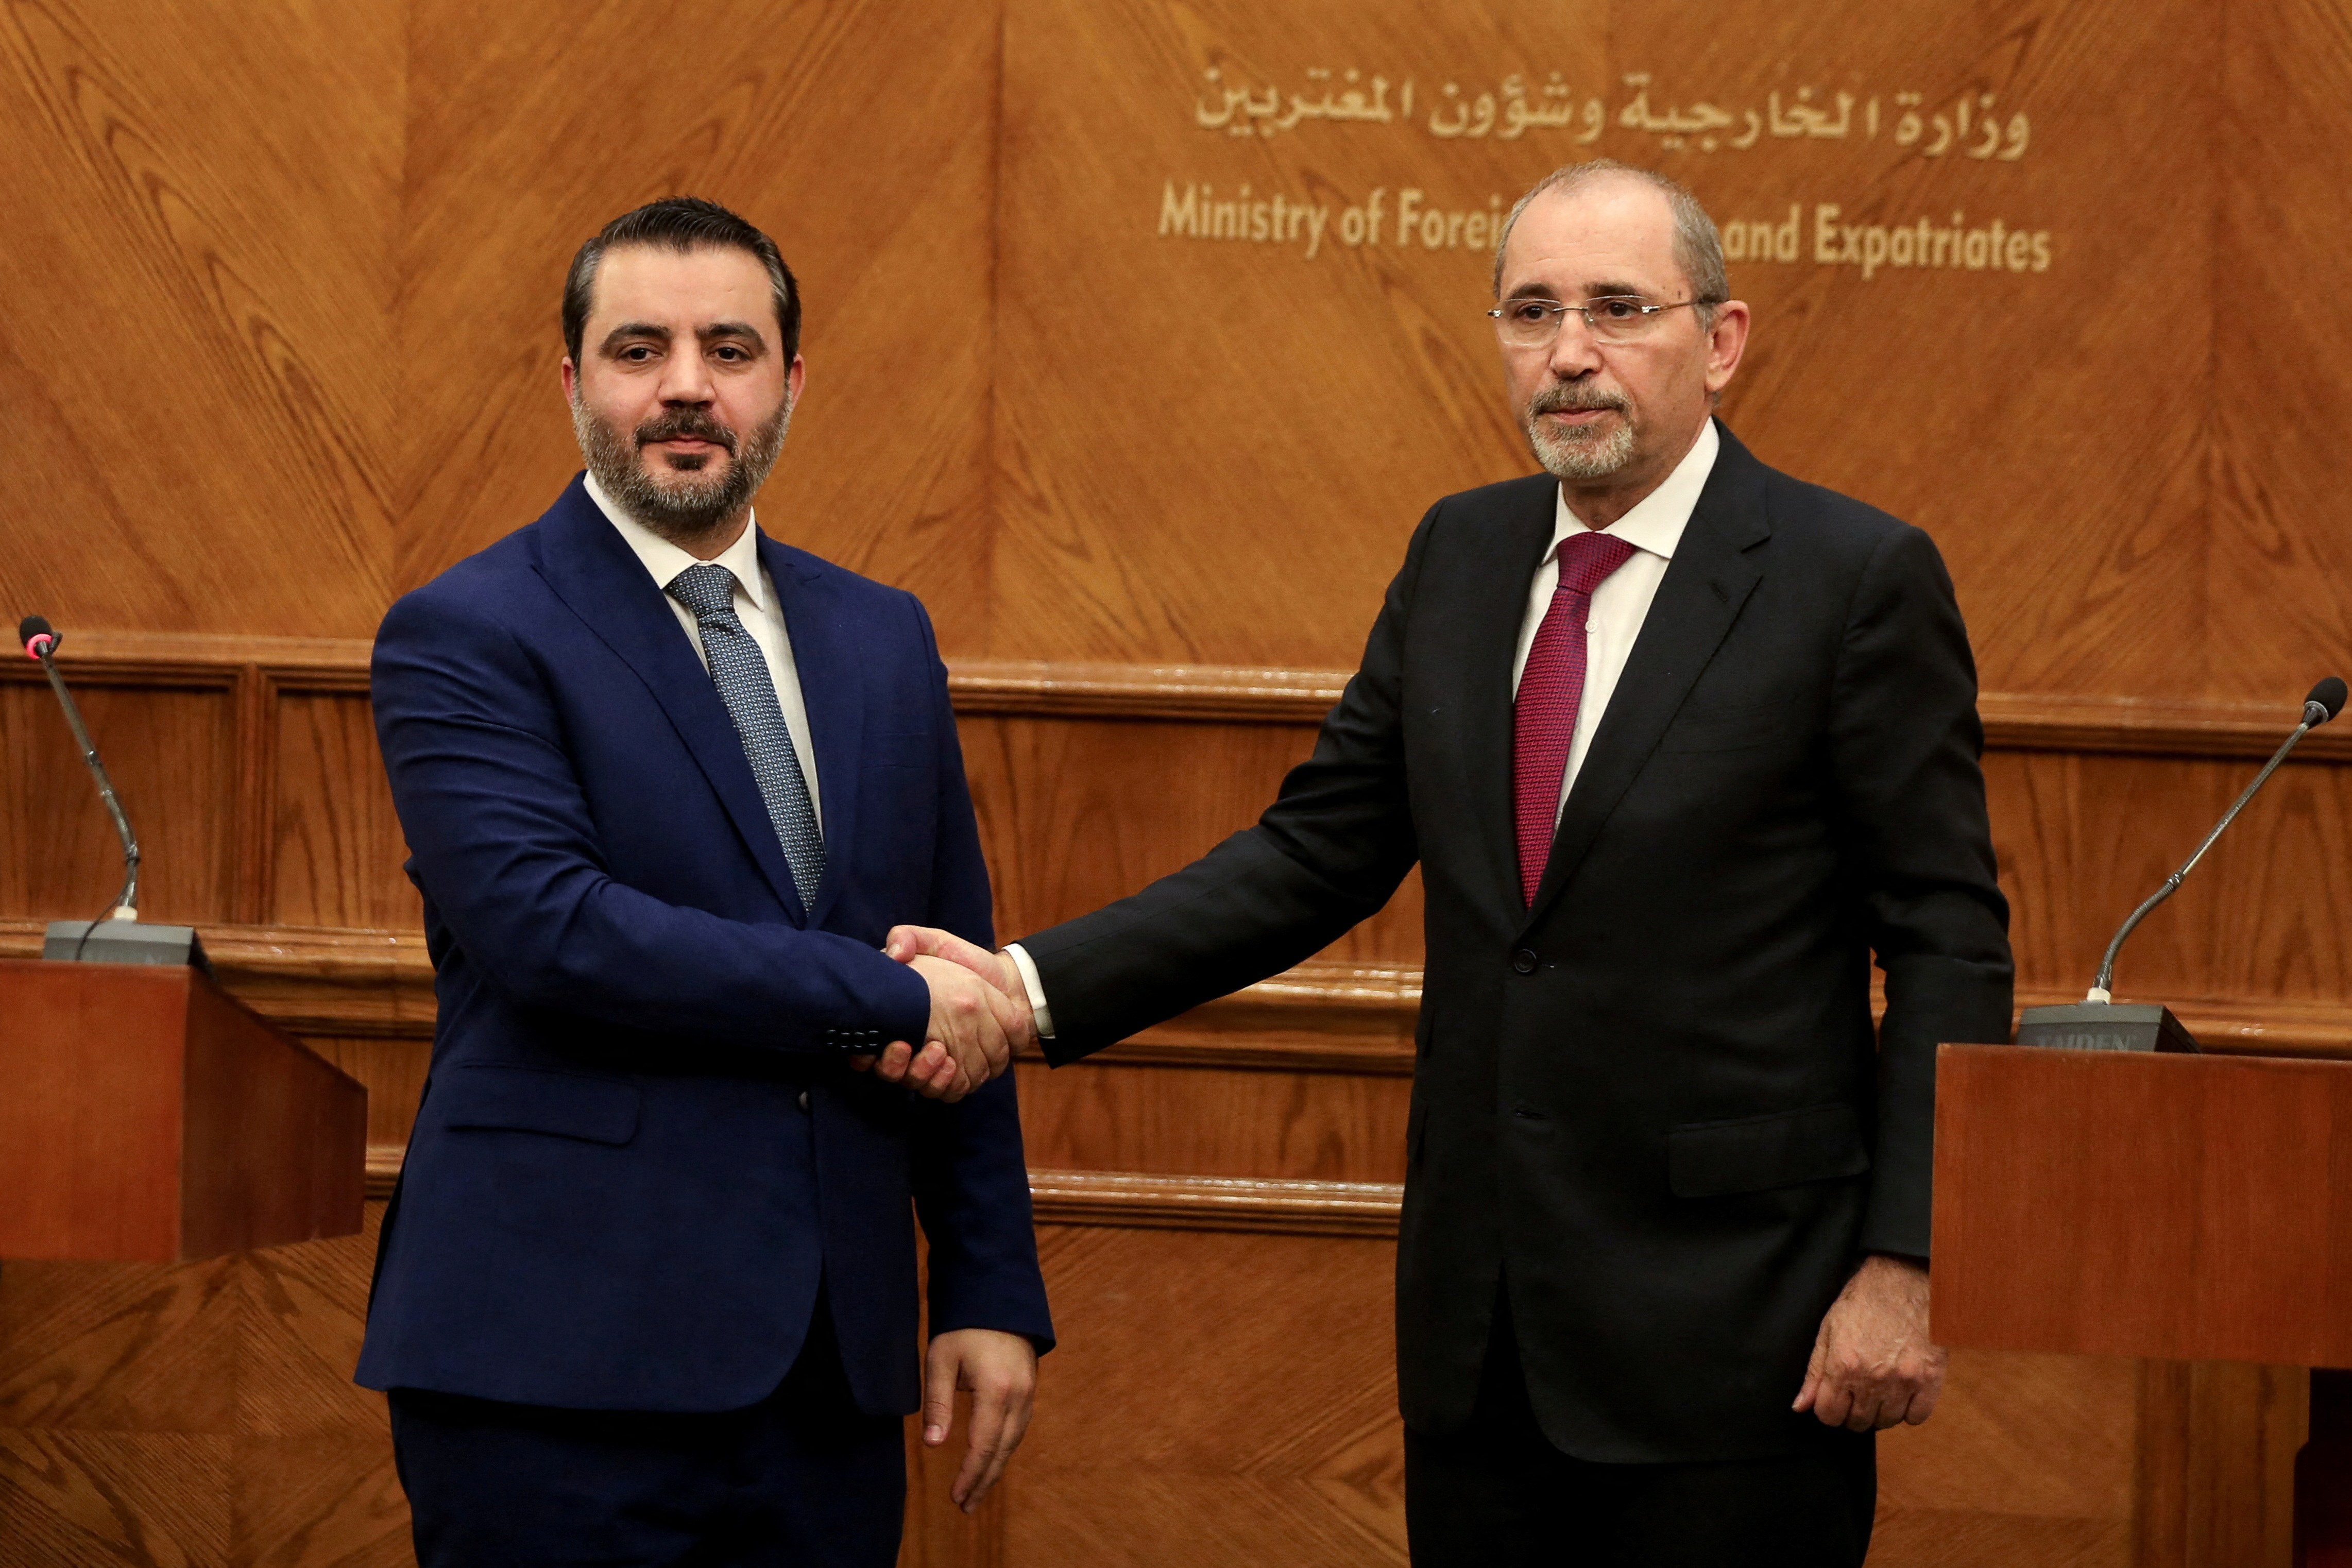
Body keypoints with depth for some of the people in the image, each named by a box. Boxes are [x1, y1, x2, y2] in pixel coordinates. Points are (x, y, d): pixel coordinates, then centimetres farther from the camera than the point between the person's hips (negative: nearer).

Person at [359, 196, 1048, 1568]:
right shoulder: (467, 637, -4)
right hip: (565, 1361, -5)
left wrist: (993, 1293, 9)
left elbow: (964, 984, 15)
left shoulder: (884, 640, 15)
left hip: (832, 1359, 5)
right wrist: (883, 998, -15)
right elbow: (546, 926, -18)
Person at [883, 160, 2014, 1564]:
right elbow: (1317, 853, 11)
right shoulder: (1462, 556, 10)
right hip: (1482, 1332, 5)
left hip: (1727, 1331, -5)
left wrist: (1906, 1265, -13)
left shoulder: (1859, 578, -7)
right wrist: (1035, 987, -1)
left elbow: (1950, 948, -7)